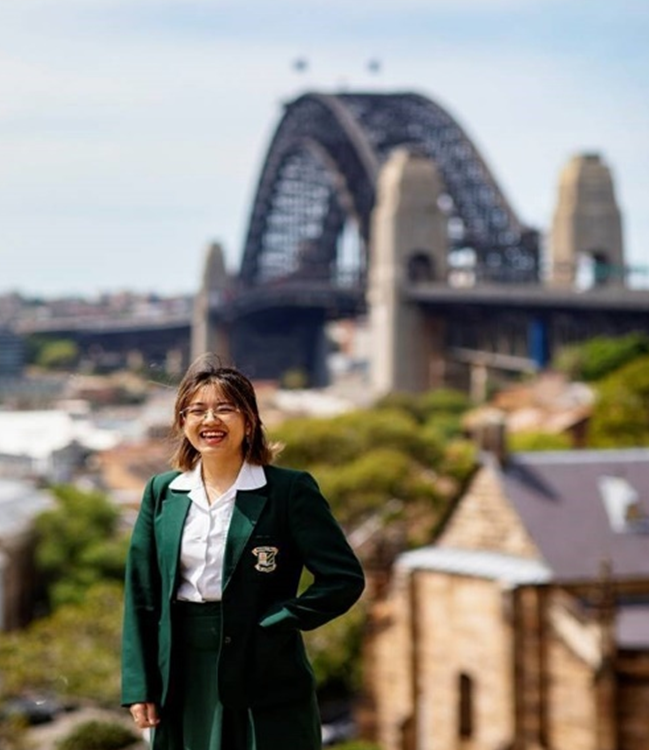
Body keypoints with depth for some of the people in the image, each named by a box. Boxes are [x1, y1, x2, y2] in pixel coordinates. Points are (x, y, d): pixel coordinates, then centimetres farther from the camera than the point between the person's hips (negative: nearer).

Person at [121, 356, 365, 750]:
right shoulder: (163, 492, 8)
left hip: (265, 685, -4)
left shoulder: (289, 490, -5)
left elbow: (344, 577, -8)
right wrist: (139, 687, 3)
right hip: (185, 675, 4)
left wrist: (273, 626, -12)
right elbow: (141, 595, 9)